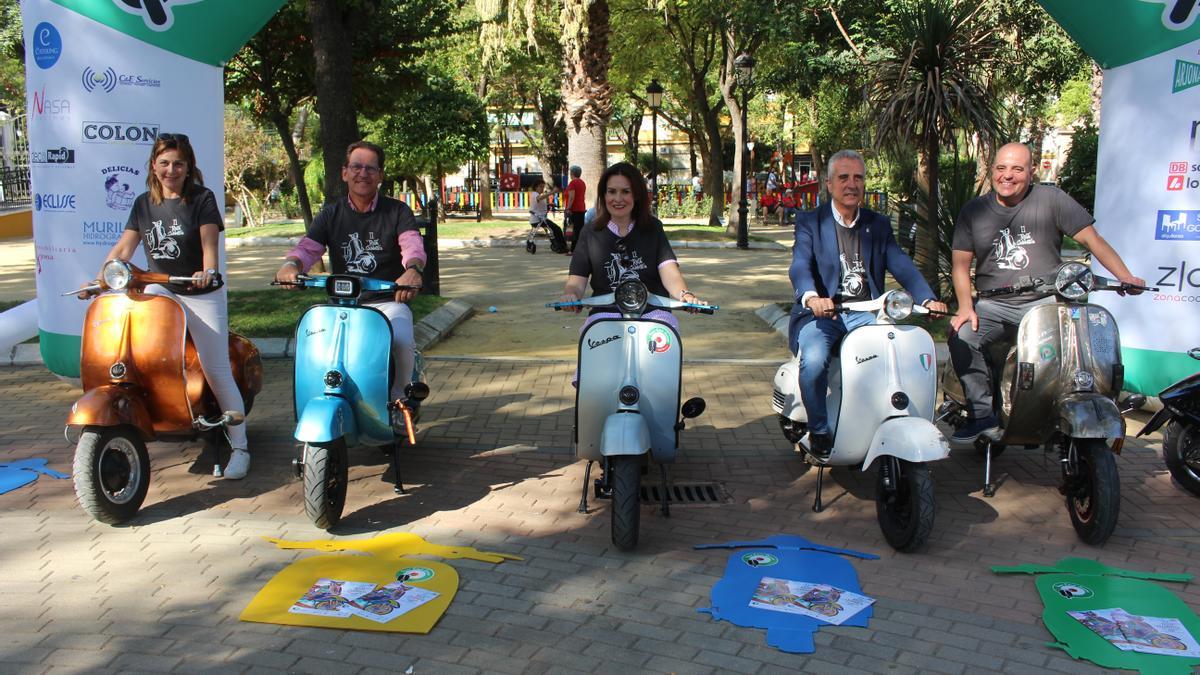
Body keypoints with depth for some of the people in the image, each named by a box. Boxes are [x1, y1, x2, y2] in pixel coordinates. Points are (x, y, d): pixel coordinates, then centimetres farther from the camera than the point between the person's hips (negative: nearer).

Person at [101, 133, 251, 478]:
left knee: (217, 372, -5)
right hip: (159, 290, 5)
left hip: (202, 294, -4)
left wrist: (207, 272, -34)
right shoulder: (144, 203, 8)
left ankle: (239, 447, 3)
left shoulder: (202, 198, -3)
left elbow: (209, 242, -14)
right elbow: (123, 248, 5)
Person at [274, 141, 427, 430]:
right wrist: (291, 264, -29)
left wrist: (412, 269, -41)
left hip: (389, 301, -2)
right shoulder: (331, 214, 11)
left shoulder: (397, 211, 3)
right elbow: (308, 246, -3)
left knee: (400, 341, -32)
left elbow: (413, 244, -16)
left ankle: (400, 398, -3)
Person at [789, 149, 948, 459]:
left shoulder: (879, 224, 16)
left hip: (865, 314, 3)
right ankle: (819, 431, -9)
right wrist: (812, 298, -36)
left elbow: (901, 265, 3)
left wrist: (928, 299, -16)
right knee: (814, 361, -32)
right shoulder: (810, 222, 4)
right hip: (821, 312, -3)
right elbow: (800, 265, -13)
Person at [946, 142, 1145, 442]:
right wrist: (966, 306, -8)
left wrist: (1125, 276, -12)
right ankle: (983, 415, -16)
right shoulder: (974, 210, 9)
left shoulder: (1051, 199, 3)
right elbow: (960, 263, 8)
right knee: (960, 337, -26)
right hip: (993, 305, 2)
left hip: (1045, 303, -1)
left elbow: (1091, 238, 1)